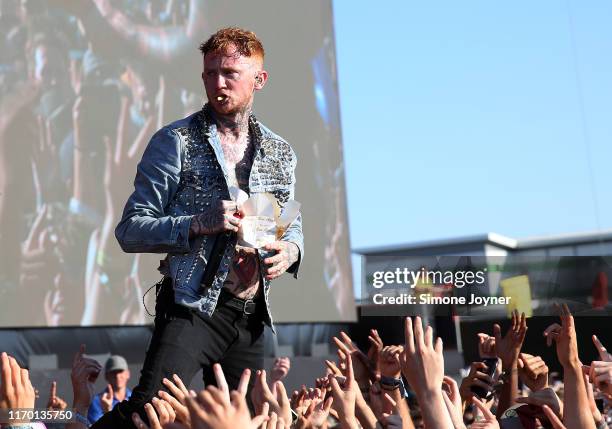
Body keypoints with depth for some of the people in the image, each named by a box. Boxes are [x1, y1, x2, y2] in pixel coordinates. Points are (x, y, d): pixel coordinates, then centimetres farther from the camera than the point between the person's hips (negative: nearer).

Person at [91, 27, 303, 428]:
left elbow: (293, 225, 22)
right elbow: (130, 230, -6)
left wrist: (291, 249, -2)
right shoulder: (175, 141, -3)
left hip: (251, 316, 5)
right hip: (192, 308, -5)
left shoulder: (281, 152, 11)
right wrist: (199, 223, -21)